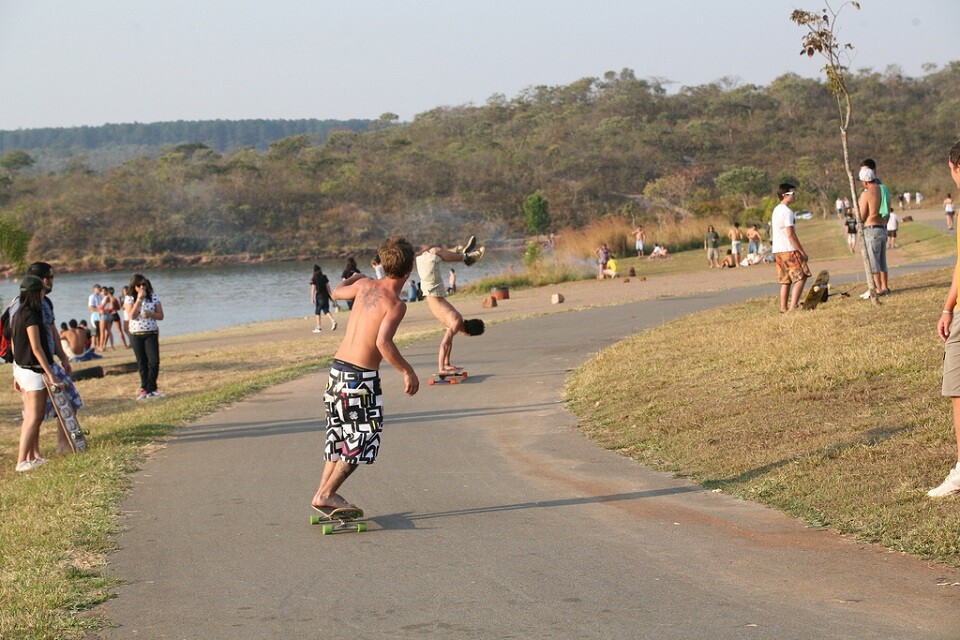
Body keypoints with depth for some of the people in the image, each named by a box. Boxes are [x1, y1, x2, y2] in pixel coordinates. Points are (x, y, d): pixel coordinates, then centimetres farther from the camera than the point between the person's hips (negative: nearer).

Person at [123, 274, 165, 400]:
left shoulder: (154, 297, 2)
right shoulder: (129, 299, -1)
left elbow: (161, 316, 4)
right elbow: (132, 315, -15)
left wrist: (150, 314, -16)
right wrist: (139, 299, -17)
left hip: (151, 333, 0)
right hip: (136, 334, 0)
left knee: (154, 361, -11)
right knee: (142, 363, 5)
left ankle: (150, 389, -2)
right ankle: (145, 389, 13)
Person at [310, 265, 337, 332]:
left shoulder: (314, 279, -8)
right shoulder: (324, 277, 4)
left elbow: (313, 289, -10)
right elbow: (328, 286, 5)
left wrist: (312, 298, -7)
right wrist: (331, 294, 12)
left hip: (319, 296, -4)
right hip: (326, 296, 4)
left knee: (318, 311, 7)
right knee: (326, 310, 12)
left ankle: (318, 327, 9)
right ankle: (333, 321, -8)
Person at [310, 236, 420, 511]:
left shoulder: (365, 285, 4)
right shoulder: (396, 304, -15)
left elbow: (337, 292, 26)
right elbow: (383, 342, -28)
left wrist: (352, 278, 47)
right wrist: (407, 370, -18)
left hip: (338, 367, 8)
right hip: (361, 376, -7)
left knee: (341, 434, 20)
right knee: (363, 438, 4)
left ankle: (323, 491, 22)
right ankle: (326, 494, 3)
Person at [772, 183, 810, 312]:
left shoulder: (776, 210, 16)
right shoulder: (787, 212, -14)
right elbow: (791, 235, -18)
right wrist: (802, 252, -14)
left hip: (778, 251, 9)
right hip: (789, 250, -9)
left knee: (786, 280, 11)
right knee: (801, 277, -8)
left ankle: (783, 308, 9)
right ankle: (793, 306, -15)